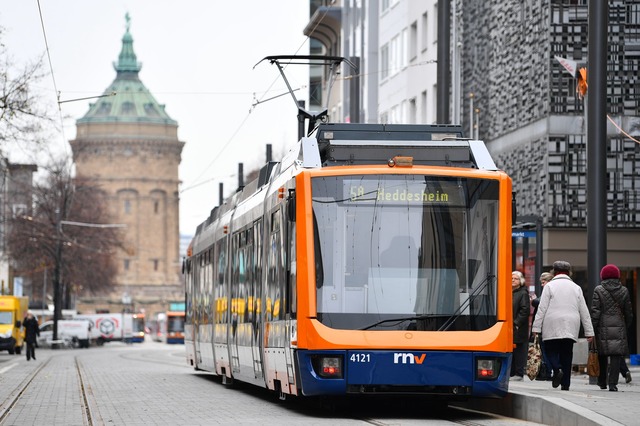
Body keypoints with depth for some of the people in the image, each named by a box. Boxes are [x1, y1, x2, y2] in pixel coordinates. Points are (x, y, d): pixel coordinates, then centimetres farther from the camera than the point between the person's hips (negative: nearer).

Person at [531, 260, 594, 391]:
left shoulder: (550, 286, 2)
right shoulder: (576, 288, 13)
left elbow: (542, 308, -4)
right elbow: (584, 312, 13)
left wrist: (536, 327, -2)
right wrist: (589, 332, 15)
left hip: (552, 327, -3)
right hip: (571, 328, 3)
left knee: (551, 350, 5)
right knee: (566, 354, 6)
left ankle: (557, 369, -24)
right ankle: (565, 384, 2)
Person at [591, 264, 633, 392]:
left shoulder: (598, 290, -3)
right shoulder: (624, 291, 5)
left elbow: (595, 312, -6)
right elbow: (628, 313, 9)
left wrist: (593, 328, -2)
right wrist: (626, 327, 21)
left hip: (603, 328, -1)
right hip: (619, 328, 1)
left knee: (602, 356, 12)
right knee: (616, 356, -1)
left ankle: (602, 382, 20)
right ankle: (613, 383, -9)